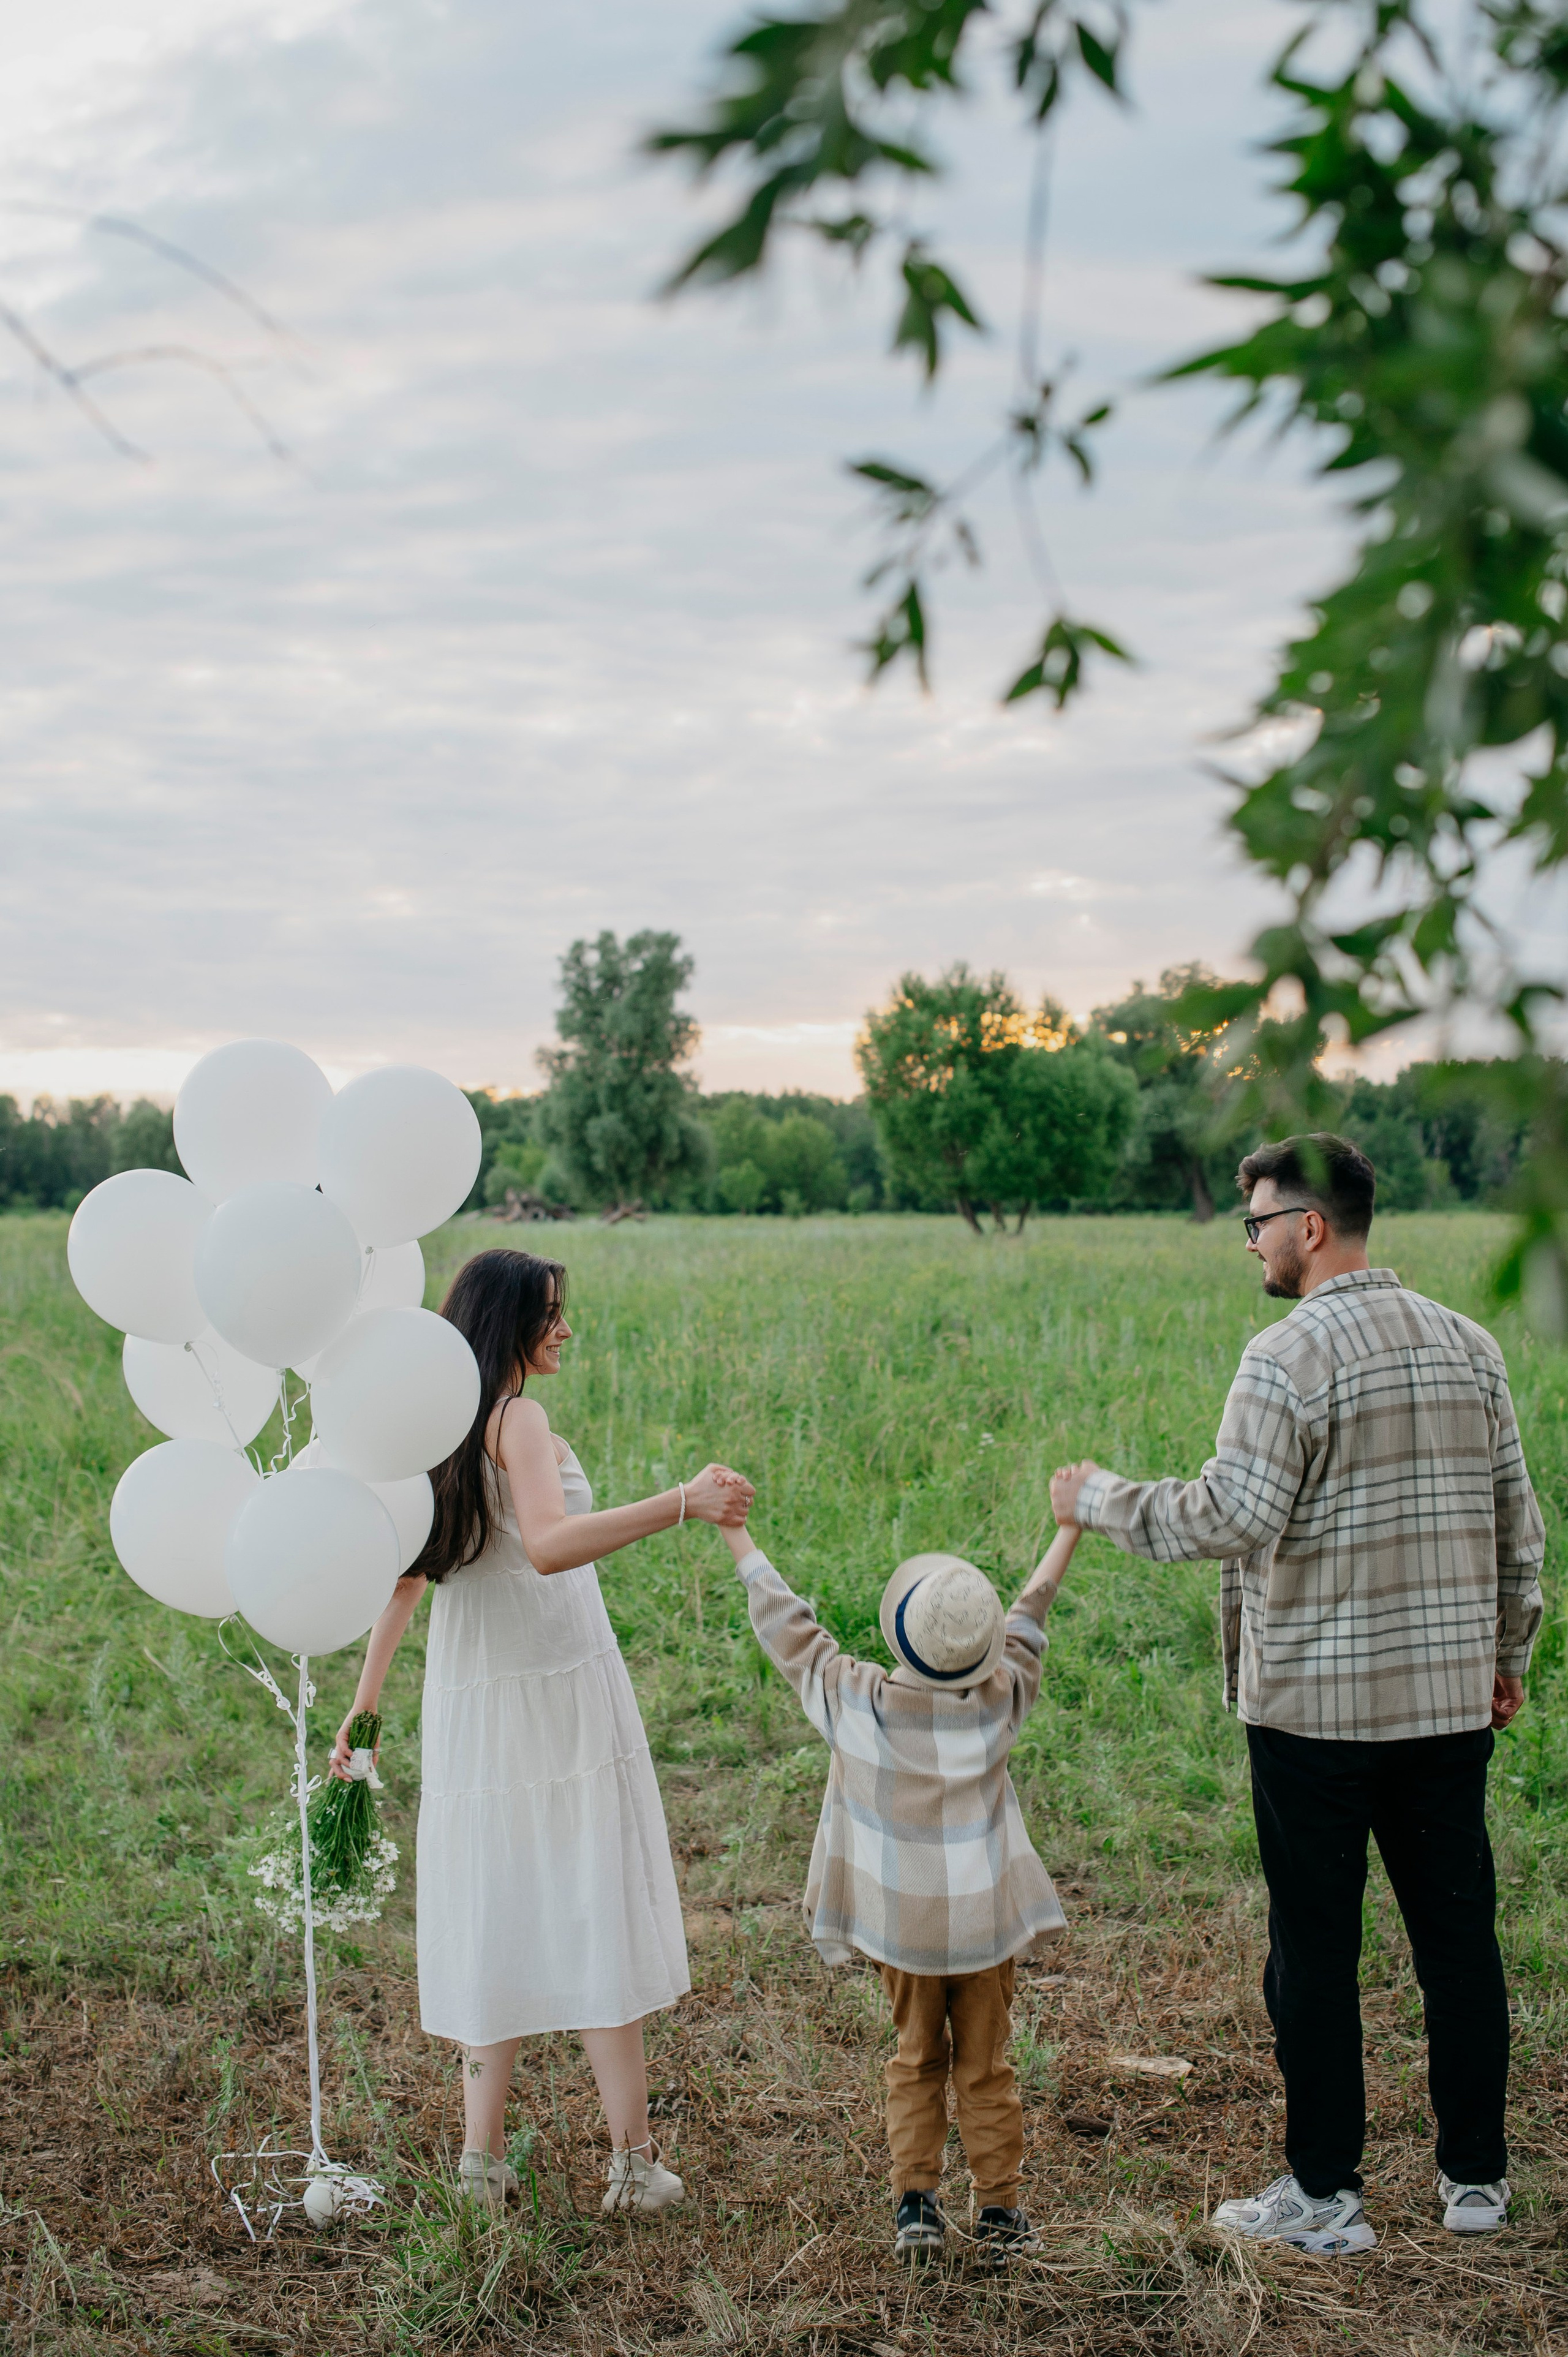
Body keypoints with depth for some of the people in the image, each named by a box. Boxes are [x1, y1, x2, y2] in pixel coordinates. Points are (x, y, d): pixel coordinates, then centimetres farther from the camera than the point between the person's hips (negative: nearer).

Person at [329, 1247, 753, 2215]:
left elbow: (404, 1577, 11)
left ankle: (484, 2151, 16)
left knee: (501, 1916, 13)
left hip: (469, 1701, 7)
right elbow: (549, 1546, -31)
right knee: (600, 1915, 1)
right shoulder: (520, 1421, -14)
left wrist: (364, 1703, 16)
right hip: (560, 1691, -7)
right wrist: (682, 1503, -39)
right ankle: (634, 2160, 5)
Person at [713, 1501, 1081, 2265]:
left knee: (916, 2061, 17)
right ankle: (999, 2210, 16)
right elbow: (1028, 1622, 0)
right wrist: (1068, 1528, 14)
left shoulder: (856, 1703, -15)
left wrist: (735, 1532, 3)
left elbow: (785, 1626, -7)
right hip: (985, 1921, 0)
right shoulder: (999, 1702, -13)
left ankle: (915, 2201, 13)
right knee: (985, 2067, 12)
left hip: (900, 1924, 0)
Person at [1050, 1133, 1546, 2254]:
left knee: (1316, 1948, 4)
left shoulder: (1292, 1355, -14)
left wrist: (1101, 1498, -4)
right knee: (1459, 1936, 13)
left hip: (1316, 1700, -6)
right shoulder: (1469, 1344, 7)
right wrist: (1508, 1654, 22)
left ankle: (1324, 2194, 13)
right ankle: (1476, 2177, 23)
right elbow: (1518, 1520, 12)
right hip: (1450, 1696, 6)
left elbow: (1230, 1518, -18)